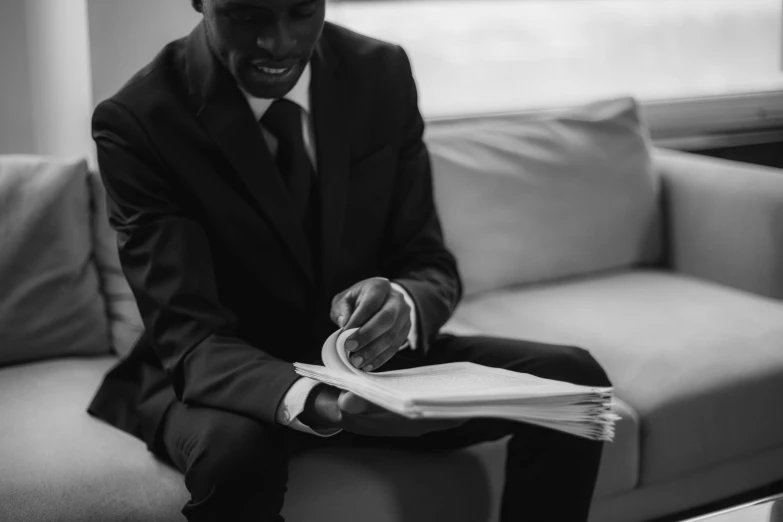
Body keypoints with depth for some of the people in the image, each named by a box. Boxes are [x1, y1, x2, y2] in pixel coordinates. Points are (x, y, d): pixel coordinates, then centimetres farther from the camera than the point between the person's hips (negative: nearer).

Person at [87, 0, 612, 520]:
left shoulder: (382, 73, -7)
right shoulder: (136, 122, -19)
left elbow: (431, 263, -4)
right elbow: (189, 335, -24)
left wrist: (401, 303, -30)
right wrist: (312, 402, -45)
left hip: (366, 359, 4)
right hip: (229, 376, -3)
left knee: (571, 380, -14)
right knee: (236, 447, -38)